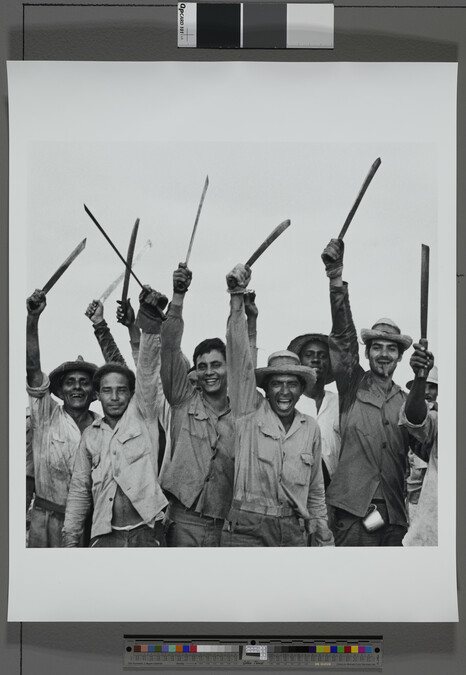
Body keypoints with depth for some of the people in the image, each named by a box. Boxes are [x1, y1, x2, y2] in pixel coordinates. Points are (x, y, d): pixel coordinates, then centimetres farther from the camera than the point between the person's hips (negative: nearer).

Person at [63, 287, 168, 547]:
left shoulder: (143, 415, 6)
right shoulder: (91, 435, 15)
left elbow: (148, 370, -7)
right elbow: (80, 488, 19)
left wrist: (150, 318, -19)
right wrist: (70, 537, 13)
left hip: (146, 532, -2)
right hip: (105, 535, 3)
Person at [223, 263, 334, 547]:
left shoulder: (311, 428, 9)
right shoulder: (249, 413, 0)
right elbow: (239, 355, -10)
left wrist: (325, 540, 17)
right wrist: (237, 298, -17)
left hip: (293, 531, 4)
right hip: (248, 529, -3)